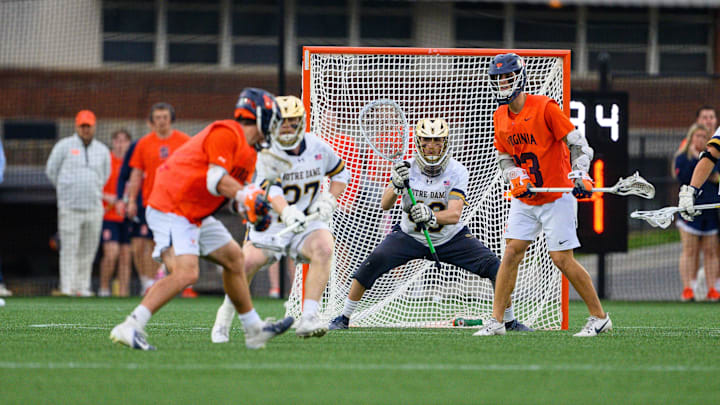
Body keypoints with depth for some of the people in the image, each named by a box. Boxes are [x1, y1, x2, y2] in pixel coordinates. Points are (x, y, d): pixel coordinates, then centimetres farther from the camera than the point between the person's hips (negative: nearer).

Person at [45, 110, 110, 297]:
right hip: (69, 208, -3)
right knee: (69, 248, -8)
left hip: (94, 208, 3)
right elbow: (51, 170, 11)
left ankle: (82, 287, 8)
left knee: (88, 251, 3)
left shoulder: (102, 150, 13)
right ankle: (67, 287, -8)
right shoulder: (64, 146, 4)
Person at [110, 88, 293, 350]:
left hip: (196, 216, 11)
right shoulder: (226, 134, -13)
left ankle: (254, 331, 30)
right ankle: (129, 328, -27)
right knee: (185, 273, -26)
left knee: (234, 258, 19)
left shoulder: (249, 153, 18)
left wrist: (251, 210, -6)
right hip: (171, 210, -11)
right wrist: (245, 195, -33)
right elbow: (216, 180, -21)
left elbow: (237, 192, 14)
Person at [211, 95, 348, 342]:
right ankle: (224, 321, 1)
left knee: (324, 247, -30)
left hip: (308, 221, 2)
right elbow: (271, 188, -31)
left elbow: (340, 173, 18)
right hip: (270, 223, -2)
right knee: (248, 261, -24)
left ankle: (309, 319, -30)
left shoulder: (317, 146, 0)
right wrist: (287, 211, -51)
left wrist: (329, 200, 0)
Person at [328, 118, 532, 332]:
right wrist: (396, 186, -40)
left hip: (450, 238, 0)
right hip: (409, 235, 0)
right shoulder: (406, 168, -12)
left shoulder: (457, 171, -15)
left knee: (493, 266, -16)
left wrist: (431, 216, -47)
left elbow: (454, 214, -26)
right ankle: (344, 318, -8)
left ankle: (511, 321, 4)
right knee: (374, 262, -23)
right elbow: (384, 205, -19)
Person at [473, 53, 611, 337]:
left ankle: (599, 317, 6)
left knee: (562, 259, -7)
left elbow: (577, 143, -14)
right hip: (524, 199, 6)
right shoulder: (500, 117, 6)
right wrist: (515, 177, -8)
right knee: (511, 251, -4)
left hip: (557, 198, -6)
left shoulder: (545, 107, -14)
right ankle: (496, 321, -1)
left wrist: (579, 175, -29)